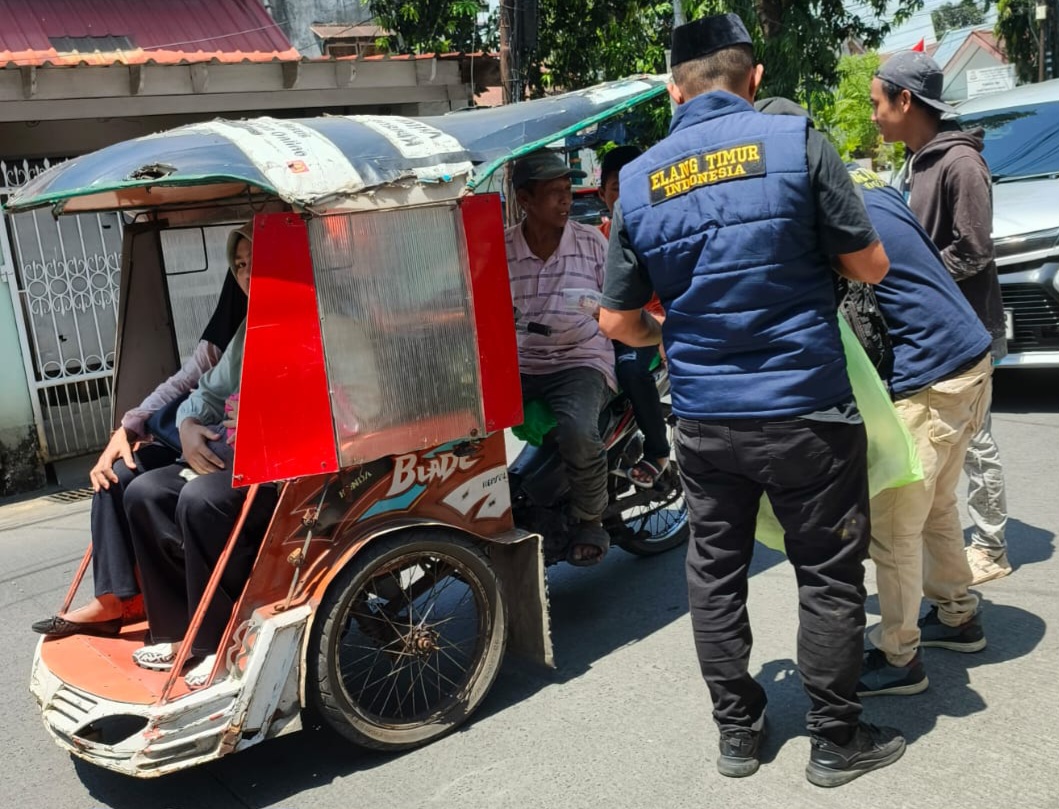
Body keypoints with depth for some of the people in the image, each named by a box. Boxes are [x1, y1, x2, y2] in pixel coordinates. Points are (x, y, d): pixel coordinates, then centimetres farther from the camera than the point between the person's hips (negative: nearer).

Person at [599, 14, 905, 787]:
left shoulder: (638, 181, 0)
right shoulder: (796, 141, -8)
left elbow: (618, 321, 4)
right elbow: (870, 266, -3)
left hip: (704, 420, 3)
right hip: (807, 411, -3)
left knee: (715, 573, 17)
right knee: (829, 576, 11)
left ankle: (738, 732, 29)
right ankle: (836, 743, 25)